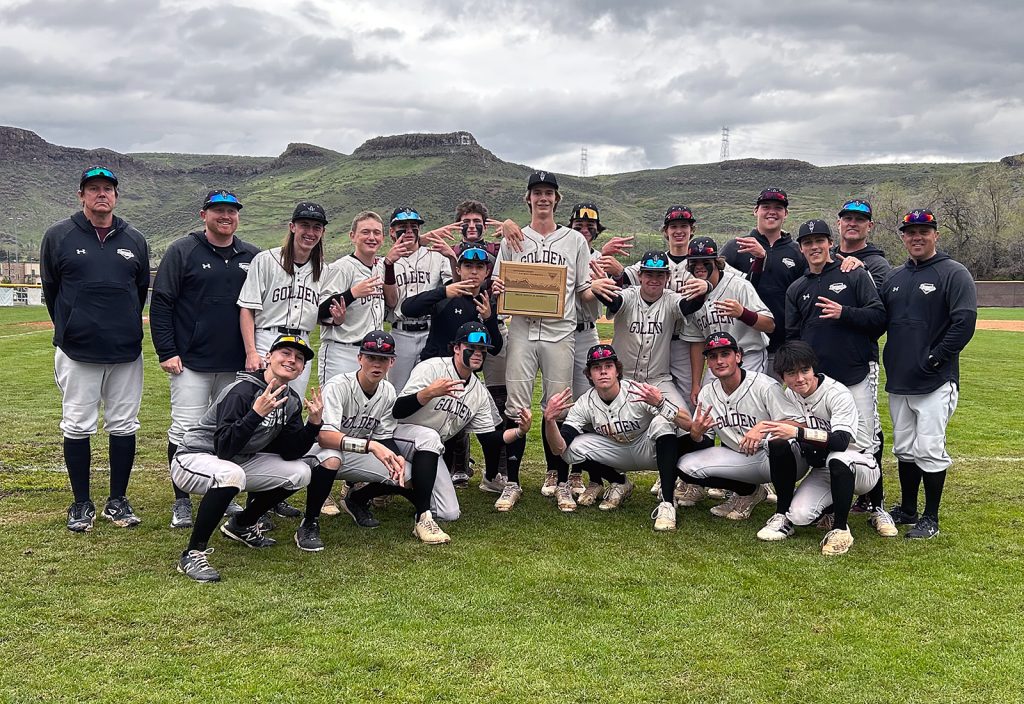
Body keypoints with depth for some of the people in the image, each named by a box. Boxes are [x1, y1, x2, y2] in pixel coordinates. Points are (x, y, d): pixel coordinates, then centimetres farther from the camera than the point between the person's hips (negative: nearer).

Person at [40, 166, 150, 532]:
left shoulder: (134, 240, 8)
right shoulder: (59, 236, 1)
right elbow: (50, 288, 9)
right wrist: (69, 330, 12)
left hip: (126, 352, 2)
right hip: (76, 352, -2)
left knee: (124, 427, 6)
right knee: (77, 427, 4)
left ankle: (118, 501, 18)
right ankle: (82, 504, 15)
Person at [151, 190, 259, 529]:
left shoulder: (253, 257, 9)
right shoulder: (182, 251, -1)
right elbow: (161, 303, -3)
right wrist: (166, 352, -9)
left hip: (237, 365, 4)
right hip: (191, 362, -3)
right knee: (185, 430, -2)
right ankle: (182, 501, 10)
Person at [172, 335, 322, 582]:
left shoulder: (291, 401, 1)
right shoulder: (243, 391, -24)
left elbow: (290, 453, 0)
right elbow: (223, 448, -31)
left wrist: (314, 422, -13)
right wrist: (257, 413, -40)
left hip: (238, 462, 8)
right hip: (194, 459, -8)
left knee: (299, 472, -2)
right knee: (231, 475, -39)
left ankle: (241, 525, 18)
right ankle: (193, 554, -25)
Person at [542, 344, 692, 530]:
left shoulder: (638, 392, -26)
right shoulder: (585, 404, -15)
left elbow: (688, 425, -34)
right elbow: (559, 448, -22)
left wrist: (660, 403, -53)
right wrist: (550, 420, -40)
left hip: (650, 451, -3)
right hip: (616, 452, 3)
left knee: (662, 421, -34)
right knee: (572, 448, -20)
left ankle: (667, 504, -34)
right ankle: (620, 484, 6)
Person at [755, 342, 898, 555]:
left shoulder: (838, 394, -25)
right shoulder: (790, 395, -4)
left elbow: (841, 441, -38)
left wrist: (798, 433, -45)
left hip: (859, 465, -4)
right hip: (823, 467, 5)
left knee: (837, 459, -41)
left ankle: (840, 529, -24)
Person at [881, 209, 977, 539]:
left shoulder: (954, 274, -5)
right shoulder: (893, 277, 14)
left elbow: (965, 323, -13)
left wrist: (933, 359, -15)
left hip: (936, 382, -6)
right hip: (898, 380, 6)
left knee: (929, 450, -5)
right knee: (904, 449, 14)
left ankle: (931, 519, 7)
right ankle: (907, 509, 27)